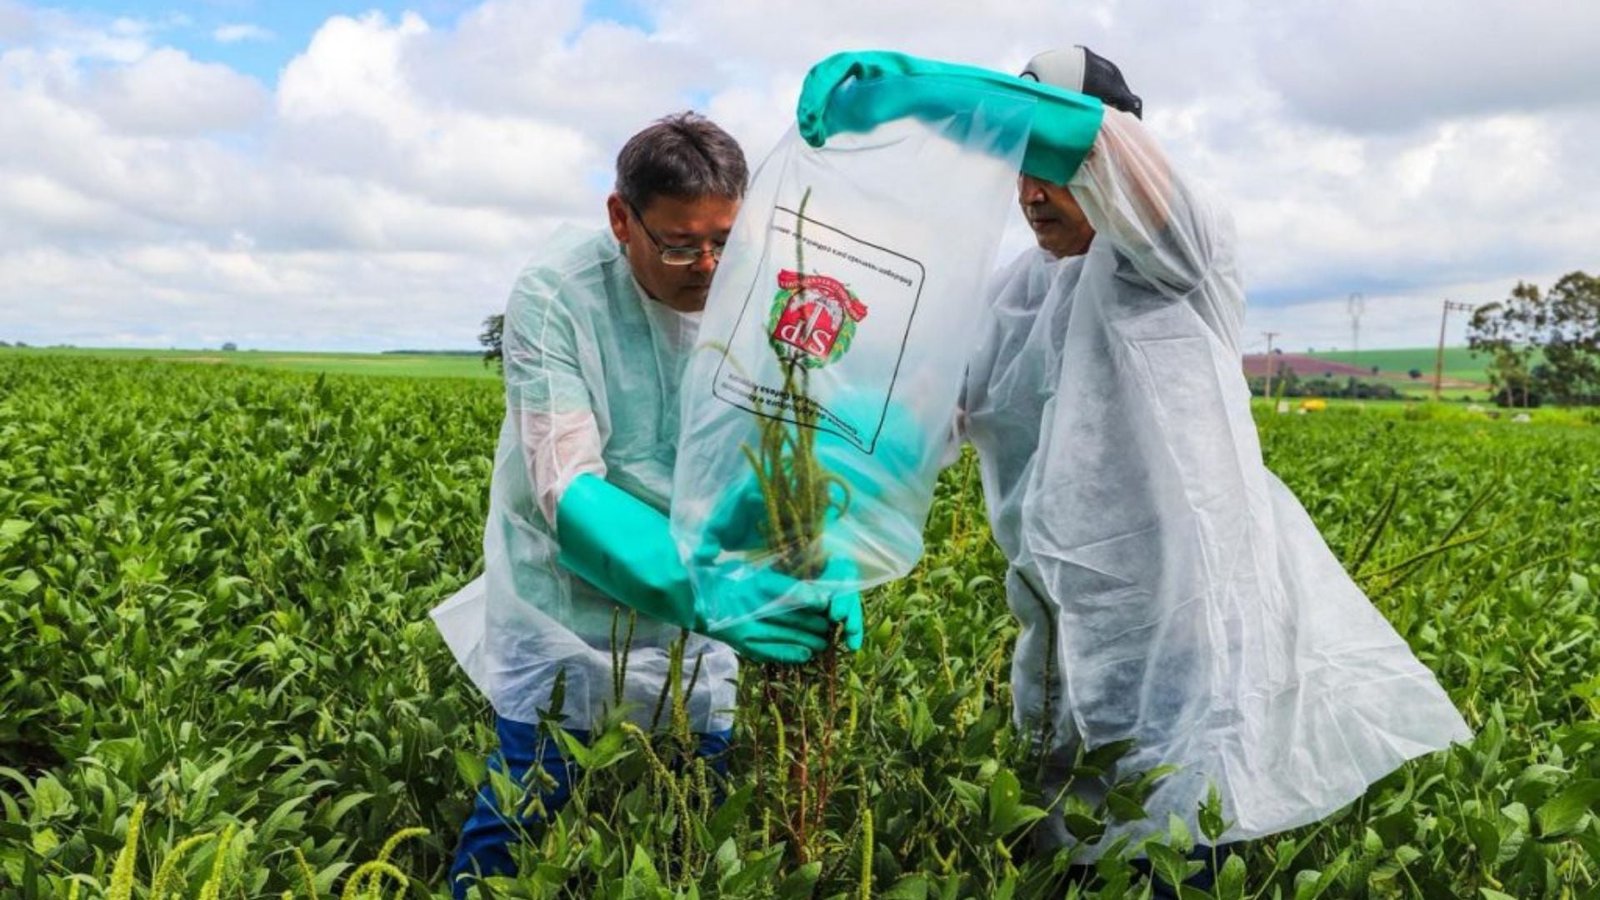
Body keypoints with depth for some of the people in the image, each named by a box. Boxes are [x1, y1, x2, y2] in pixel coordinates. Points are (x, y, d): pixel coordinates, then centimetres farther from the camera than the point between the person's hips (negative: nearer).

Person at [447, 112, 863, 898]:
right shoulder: (553, 293, -20)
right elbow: (567, 490, -27)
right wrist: (710, 595, -40)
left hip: (696, 607, 3)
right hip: (563, 607, -3)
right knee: (513, 833, 3)